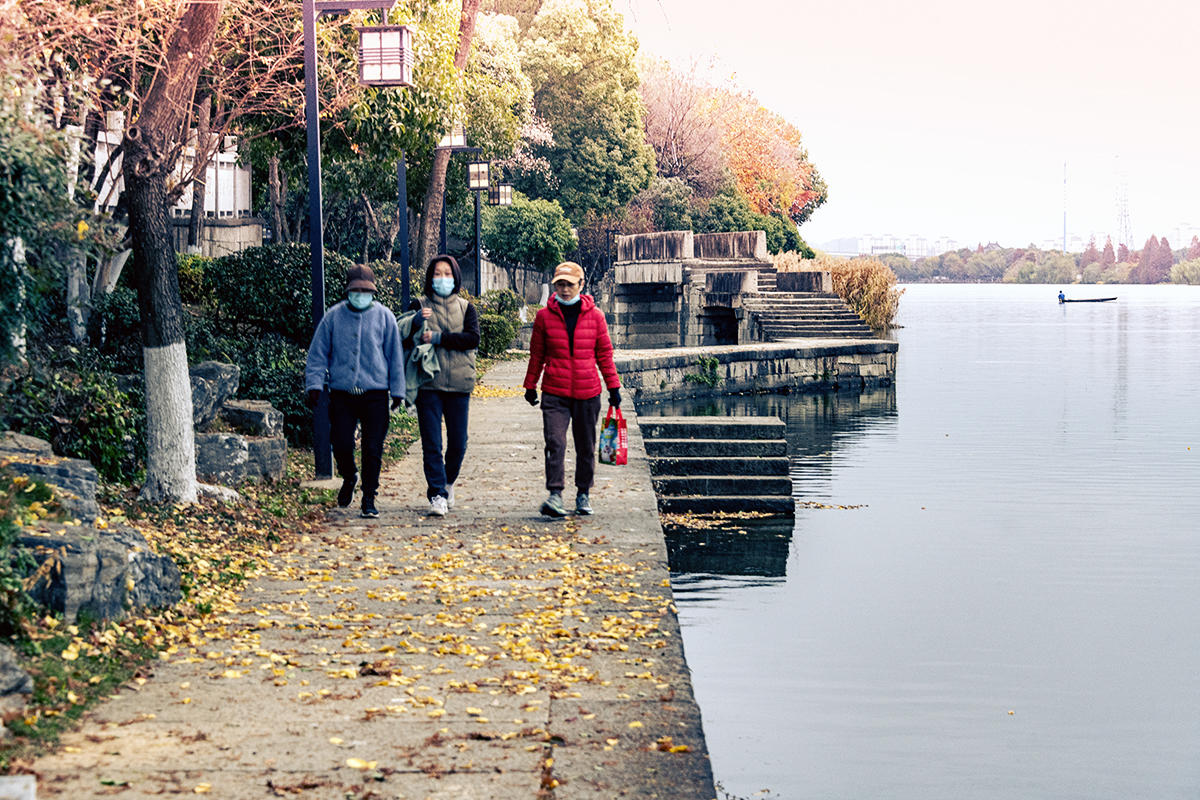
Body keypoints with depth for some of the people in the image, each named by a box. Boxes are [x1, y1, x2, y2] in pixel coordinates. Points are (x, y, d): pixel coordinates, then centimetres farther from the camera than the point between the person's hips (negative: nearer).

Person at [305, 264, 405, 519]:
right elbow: (318, 353, 8)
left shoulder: (384, 316, 4)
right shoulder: (333, 317, 5)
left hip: (375, 394, 0)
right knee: (341, 445, -4)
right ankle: (348, 478, 28)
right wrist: (314, 383, -2)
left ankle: (369, 500, 10)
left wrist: (397, 390, 5)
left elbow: (395, 356, 8)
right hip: (342, 394, 1)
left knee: (373, 450, -1)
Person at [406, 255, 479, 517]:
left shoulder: (466, 307, 10)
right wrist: (417, 323, -18)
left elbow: (473, 338, -5)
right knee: (431, 443, -6)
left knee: (458, 443, 6)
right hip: (429, 384, -1)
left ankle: (448, 483, 31)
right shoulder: (419, 306, 7)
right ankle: (437, 494, -3)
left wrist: (439, 338, -14)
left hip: (459, 384, 2)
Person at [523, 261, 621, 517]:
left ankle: (583, 494, 22)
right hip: (554, 393, -1)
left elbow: (604, 353, 8)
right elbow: (537, 354, 11)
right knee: (555, 442, -14)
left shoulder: (595, 316, 2)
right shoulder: (544, 316, 2)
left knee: (586, 446, 9)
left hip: (588, 393, 1)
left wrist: (613, 386, 8)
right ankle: (555, 495, -15)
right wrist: (530, 386, 15)